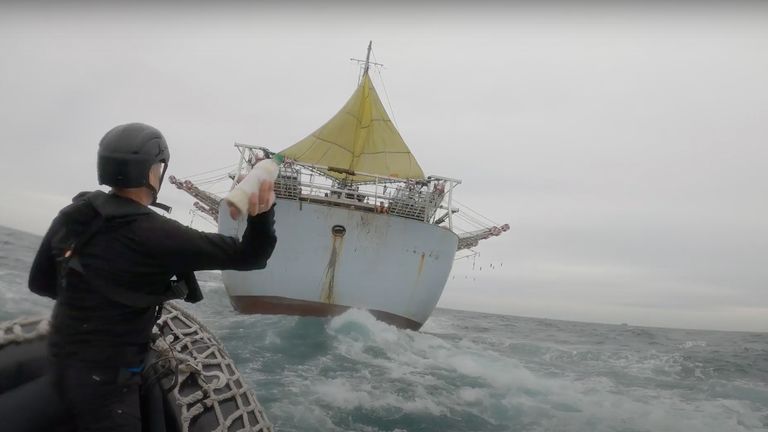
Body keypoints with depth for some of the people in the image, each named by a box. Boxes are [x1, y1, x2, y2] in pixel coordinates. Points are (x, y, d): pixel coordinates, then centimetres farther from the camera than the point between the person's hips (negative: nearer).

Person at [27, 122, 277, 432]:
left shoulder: (72, 215, -4)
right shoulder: (154, 235, -28)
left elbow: (40, 282, 10)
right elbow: (248, 256, -29)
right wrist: (262, 216, -44)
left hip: (63, 358, 8)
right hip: (103, 376, -8)